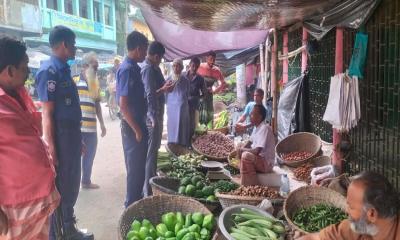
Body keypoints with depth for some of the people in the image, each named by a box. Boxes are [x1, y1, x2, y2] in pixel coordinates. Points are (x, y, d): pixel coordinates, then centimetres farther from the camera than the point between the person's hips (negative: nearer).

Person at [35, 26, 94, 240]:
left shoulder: (63, 70, 13)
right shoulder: (50, 71, -15)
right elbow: (47, 114, -19)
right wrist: (52, 149, -21)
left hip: (72, 134, 9)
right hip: (61, 137, -9)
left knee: (71, 184, 19)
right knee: (60, 187, 3)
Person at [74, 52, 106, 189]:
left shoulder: (96, 84, 14)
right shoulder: (75, 81, -6)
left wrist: (102, 123, 17)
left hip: (91, 126, 6)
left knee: (89, 155, 14)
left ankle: (86, 181, 28)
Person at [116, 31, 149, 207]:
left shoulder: (133, 67, 11)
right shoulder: (127, 69, -19)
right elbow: (123, 105, -23)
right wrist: (137, 130, -20)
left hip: (138, 123, 10)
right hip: (132, 126, -10)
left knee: (139, 165, 18)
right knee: (135, 167, 1)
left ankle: (136, 199, 32)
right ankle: (132, 205, 15)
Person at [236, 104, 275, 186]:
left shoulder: (265, 128, -22)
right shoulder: (256, 127, 7)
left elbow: (257, 151, -28)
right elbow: (250, 142, 21)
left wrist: (242, 149, -13)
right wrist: (241, 148, 0)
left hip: (266, 164, -10)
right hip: (258, 158, 10)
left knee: (246, 155, -29)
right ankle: (243, 184, 13)